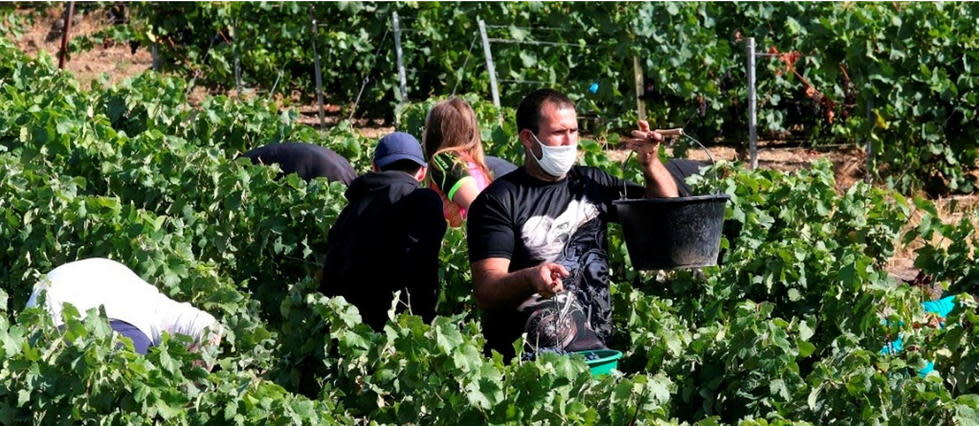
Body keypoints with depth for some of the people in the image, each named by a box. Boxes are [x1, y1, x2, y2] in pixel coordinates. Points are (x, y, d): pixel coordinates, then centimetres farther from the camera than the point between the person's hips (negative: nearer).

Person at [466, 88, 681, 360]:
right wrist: (530, 278, -31)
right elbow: (485, 292, -10)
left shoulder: (591, 183, 17)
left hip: (596, 347, 6)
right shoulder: (499, 200, -1)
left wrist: (650, 163, 6)